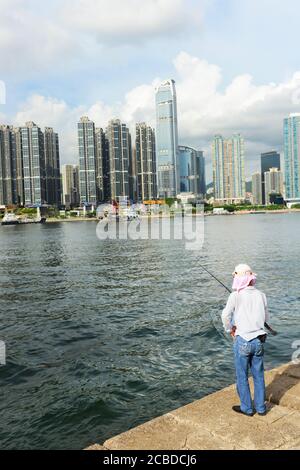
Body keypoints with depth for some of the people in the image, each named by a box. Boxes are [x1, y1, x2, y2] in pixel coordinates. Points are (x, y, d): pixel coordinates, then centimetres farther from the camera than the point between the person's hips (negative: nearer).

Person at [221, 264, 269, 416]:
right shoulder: (261, 295, 1)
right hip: (259, 340, 5)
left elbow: (225, 315, -19)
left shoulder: (236, 295, -12)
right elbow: (266, 318, 10)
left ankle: (247, 408, 23)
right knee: (258, 375, 18)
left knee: (242, 376, 12)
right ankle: (261, 407, 29)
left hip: (243, 341, -4)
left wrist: (230, 329, -2)